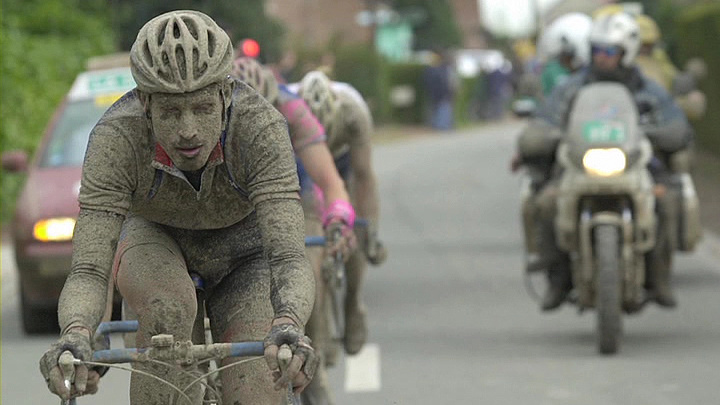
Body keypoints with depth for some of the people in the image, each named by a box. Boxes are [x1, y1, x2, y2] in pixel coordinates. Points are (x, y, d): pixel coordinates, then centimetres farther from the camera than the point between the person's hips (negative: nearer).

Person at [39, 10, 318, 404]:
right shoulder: (115, 137, -35)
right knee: (168, 310, -35)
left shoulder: (261, 127, -37)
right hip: (153, 238, 0)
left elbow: (289, 258, -44)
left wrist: (288, 324, -66)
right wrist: (75, 333, -61)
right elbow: (87, 271, -39)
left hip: (241, 244, 0)